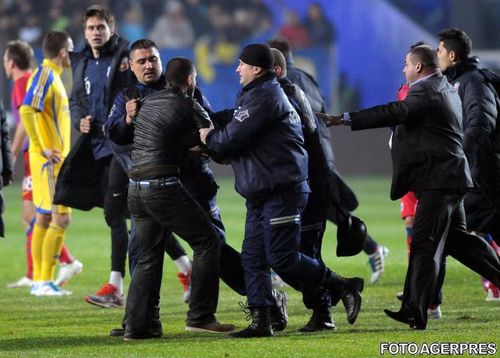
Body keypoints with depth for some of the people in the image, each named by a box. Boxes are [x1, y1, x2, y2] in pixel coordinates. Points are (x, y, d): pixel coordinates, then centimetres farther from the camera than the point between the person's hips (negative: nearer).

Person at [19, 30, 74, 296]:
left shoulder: (52, 76, 16)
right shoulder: (44, 75, -13)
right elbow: (26, 111, -25)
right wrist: (42, 149, -22)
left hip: (56, 159, 10)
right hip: (49, 161, -10)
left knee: (44, 218, 9)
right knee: (61, 217, -11)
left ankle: (39, 281, 12)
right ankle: (44, 281, -10)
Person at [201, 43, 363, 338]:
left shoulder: (264, 97, -15)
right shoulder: (254, 95, 21)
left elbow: (233, 138, -17)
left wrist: (209, 137, 0)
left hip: (282, 191, -11)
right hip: (261, 193, 11)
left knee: (282, 259, -11)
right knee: (253, 258, 6)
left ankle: (344, 288, 0)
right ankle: (261, 322, 7)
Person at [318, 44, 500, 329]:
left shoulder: (425, 92, -16)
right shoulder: (446, 89, 16)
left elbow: (395, 113, -26)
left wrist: (346, 119, -28)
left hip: (438, 179, -10)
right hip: (449, 175, 10)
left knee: (424, 243, -13)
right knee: (456, 239, 21)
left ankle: (416, 311, -17)